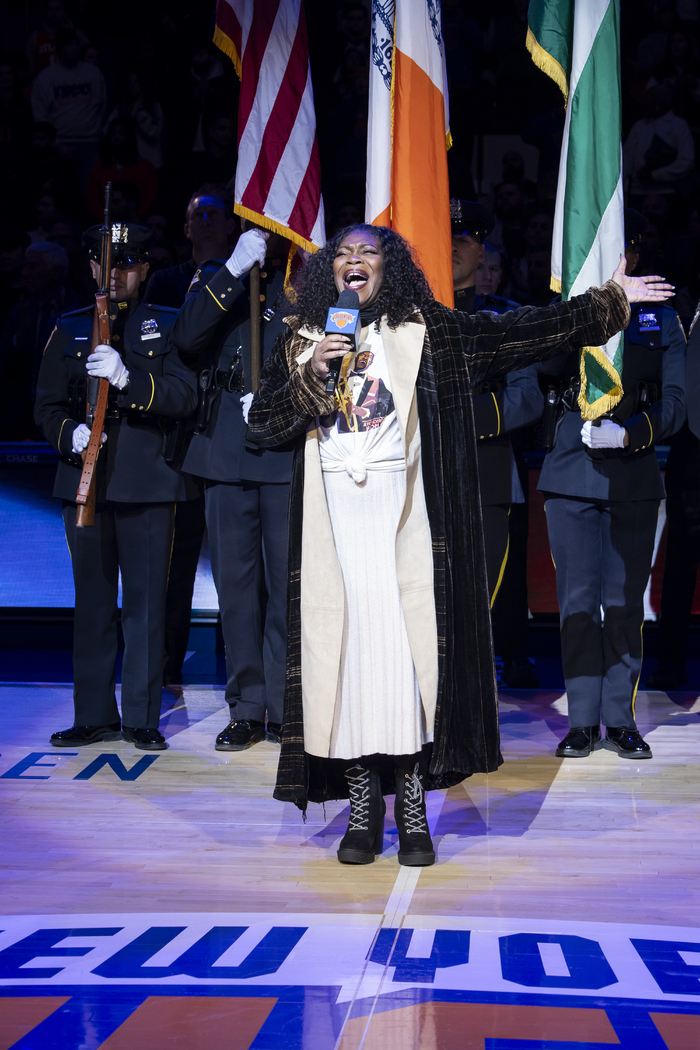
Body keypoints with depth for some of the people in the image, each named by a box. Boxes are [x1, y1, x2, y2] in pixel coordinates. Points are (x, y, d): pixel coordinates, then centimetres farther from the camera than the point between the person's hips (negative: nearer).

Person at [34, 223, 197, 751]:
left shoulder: (168, 326, 7)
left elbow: (184, 395, -7)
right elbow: (47, 407, 12)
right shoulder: (69, 330, 14)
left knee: (146, 602, -2)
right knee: (93, 601, 7)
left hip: (149, 484, -2)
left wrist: (128, 379, -23)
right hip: (85, 481, 2)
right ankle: (94, 715, 15)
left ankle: (142, 718, 7)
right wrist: (70, 434, -10)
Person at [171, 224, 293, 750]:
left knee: (286, 582, -4)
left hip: (287, 455, -2)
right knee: (235, 581, 5)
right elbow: (187, 341, -6)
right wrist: (234, 271, -12)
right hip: (226, 451, 2)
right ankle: (246, 709, 14)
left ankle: (285, 710, 6)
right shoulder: (215, 279, 13)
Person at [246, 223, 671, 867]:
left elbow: (522, 333, 5)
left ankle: (413, 810, 1)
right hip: (334, 521, 1)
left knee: (409, 646, -7)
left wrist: (608, 301, 2)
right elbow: (262, 426, 7)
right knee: (344, 647, -3)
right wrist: (310, 374, -7)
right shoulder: (303, 341, 13)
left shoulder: (426, 333, 8)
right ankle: (362, 810, 5)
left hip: (403, 519, -1)